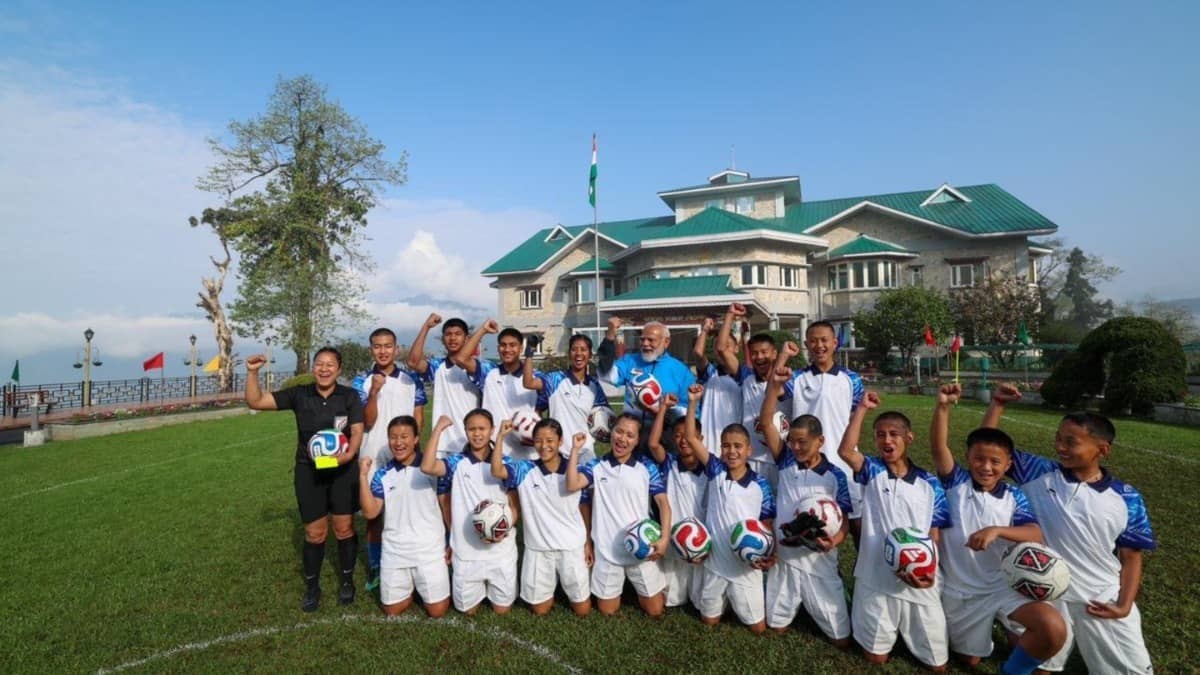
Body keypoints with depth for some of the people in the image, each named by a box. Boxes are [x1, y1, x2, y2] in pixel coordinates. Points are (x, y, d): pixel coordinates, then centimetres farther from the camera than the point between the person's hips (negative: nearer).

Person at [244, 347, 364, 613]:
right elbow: (255, 402, -3)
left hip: (343, 471, -1)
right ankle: (312, 587, 27)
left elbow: (357, 431, -7)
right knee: (315, 532, 8)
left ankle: (347, 581, 26)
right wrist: (252, 373, -17)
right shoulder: (299, 394, -2)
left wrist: (349, 453, -25)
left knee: (344, 528, 7)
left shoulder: (349, 396, -5)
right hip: (309, 472, 1)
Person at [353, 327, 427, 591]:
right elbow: (368, 422, -7)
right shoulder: (361, 382, 0)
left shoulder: (411, 379, 2)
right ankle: (375, 568, 24)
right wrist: (374, 392, -21)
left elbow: (419, 417, 4)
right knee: (373, 514, 11)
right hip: (373, 458, 1)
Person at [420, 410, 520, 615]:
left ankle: (490, 586, 44)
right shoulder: (457, 462, -5)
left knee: (502, 609, 13)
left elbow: (515, 506, 0)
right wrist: (438, 429, -23)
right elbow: (427, 467, -26)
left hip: (501, 550, 0)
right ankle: (479, 588, 45)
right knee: (467, 609, 14)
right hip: (466, 550, 0)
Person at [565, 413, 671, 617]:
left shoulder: (647, 467, -5)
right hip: (607, 550, 0)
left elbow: (663, 503, -5)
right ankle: (620, 585, 43)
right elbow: (572, 485, -21)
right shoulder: (596, 466, -5)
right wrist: (575, 449, -19)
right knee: (607, 610, 14)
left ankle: (635, 585, 39)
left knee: (655, 610, 11)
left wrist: (664, 538, -17)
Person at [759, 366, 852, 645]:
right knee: (776, 625, 17)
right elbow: (766, 423, -11)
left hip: (818, 557, -2)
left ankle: (815, 608, 37)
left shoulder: (835, 476, -8)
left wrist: (835, 539, -27)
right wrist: (774, 385, -23)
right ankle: (795, 607, 47)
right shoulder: (787, 462, -3)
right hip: (783, 554, 2)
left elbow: (845, 518, -5)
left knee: (841, 638, 8)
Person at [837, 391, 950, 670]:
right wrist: (862, 409, -21)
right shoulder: (872, 472, -3)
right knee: (876, 657, 13)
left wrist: (929, 572, -17)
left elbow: (936, 535, 0)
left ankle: (905, 632, 42)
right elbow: (845, 450, -25)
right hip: (875, 581, 0)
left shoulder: (930, 484, -1)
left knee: (937, 663, 14)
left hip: (917, 584, 1)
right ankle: (890, 633, 44)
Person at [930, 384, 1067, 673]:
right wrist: (943, 406, -37)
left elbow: (1036, 535, -18)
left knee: (1054, 629, -26)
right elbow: (938, 448, -25)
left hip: (1004, 586, 0)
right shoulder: (956, 483, -10)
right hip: (959, 591, 0)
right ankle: (990, 626, 49)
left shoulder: (1014, 496, -5)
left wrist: (997, 530, -35)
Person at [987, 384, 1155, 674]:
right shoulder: (1040, 474, -8)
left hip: (1104, 601, 0)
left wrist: (1124, 605, -9)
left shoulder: (1126, 499, -7)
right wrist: (997, 404, -17)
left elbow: (1131, 556, 0)